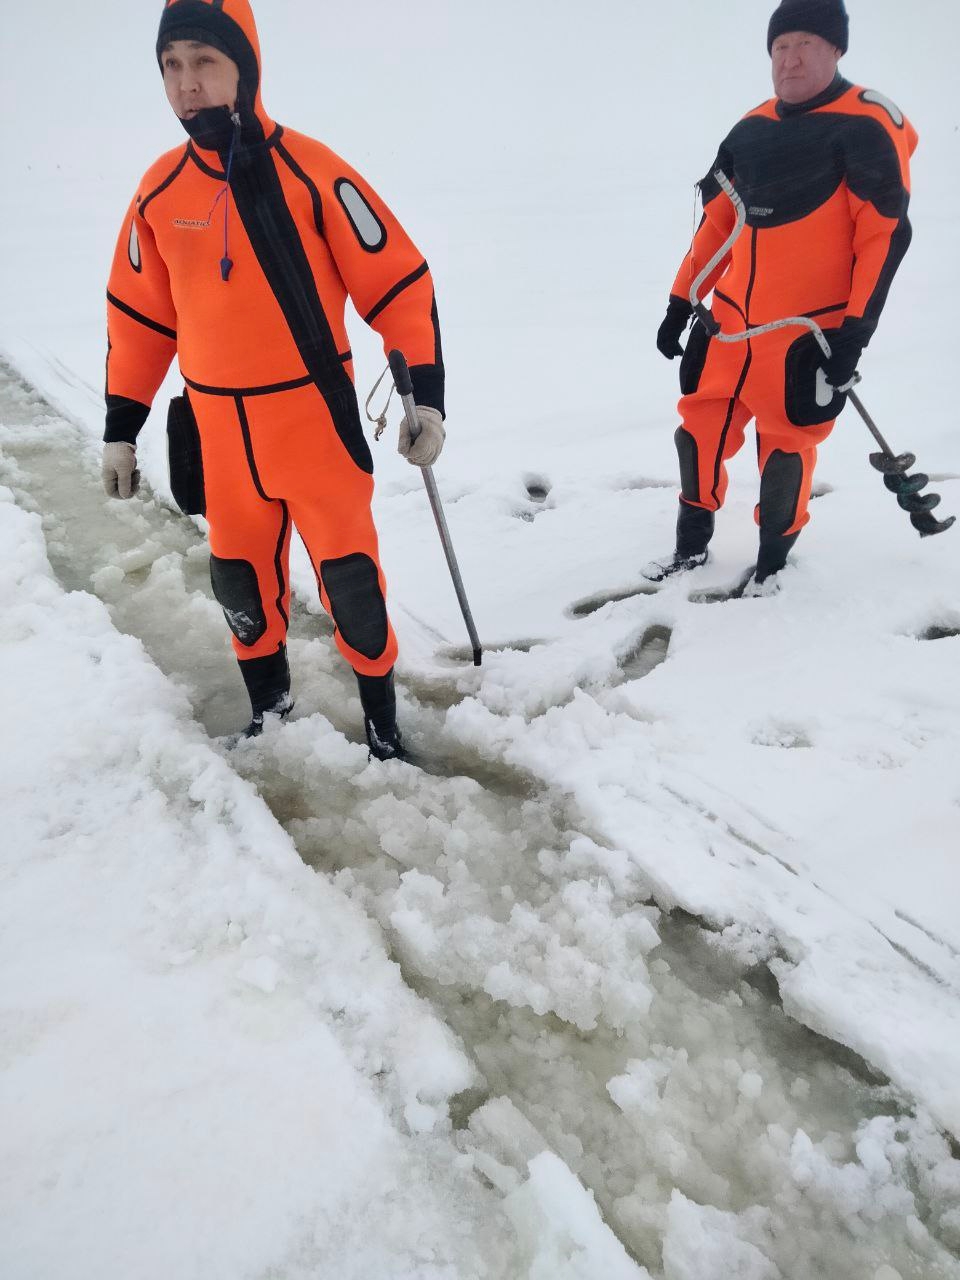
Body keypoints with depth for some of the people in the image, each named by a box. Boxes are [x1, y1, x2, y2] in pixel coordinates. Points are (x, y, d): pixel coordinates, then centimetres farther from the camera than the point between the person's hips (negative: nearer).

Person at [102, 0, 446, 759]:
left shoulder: (310, 171, -10)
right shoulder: (161, 190, 3)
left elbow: (398, 282, -8)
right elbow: (139, 317, 11)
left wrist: (425, 394, -16)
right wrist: (121, 427, 12)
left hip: (316, 421, -4)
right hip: (220, 433, 4)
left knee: (348, 577, 1)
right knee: (240, 580, 15)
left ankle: (381, 710, 24)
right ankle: (268, 698, 39)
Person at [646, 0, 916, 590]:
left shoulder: (867, 124, -7)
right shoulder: (751, 130, 10)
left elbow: (886, 229, -11)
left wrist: (856, 331, -18)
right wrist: (681, 302, 13)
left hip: (811, 326, -5)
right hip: (733, 315, 6)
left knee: (787, 440, 2)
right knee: (701, 423, 7)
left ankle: (774, 558, 24)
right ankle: (692, 545, 26)